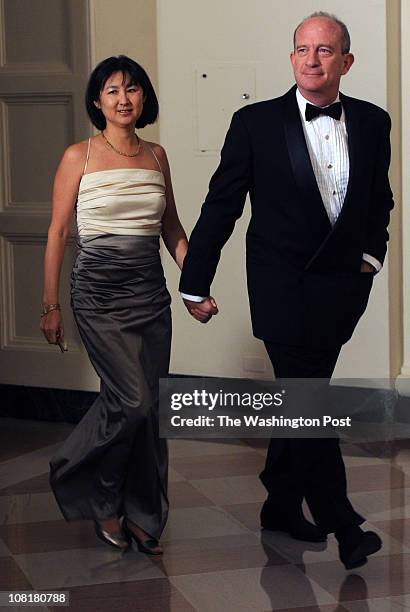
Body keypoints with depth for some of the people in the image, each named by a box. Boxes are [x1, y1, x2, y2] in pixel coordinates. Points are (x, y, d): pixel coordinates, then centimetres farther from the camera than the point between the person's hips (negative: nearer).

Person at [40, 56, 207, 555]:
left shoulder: (156, 155, 11)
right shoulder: (80, 157, -2)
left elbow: (172, 228, 18)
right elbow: (57, 233, -2)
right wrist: (50, 305, -5)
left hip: (150, 291, 5)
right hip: (99, 293, -4)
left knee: (150, 408, 4)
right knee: (133, 401, -13)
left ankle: (142, 518, 17)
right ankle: (101, 500, 12)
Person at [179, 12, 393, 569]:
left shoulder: (373, 123, 4)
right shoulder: (256, 122, -6)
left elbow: (380, 200, 20)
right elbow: (221, 206, -3)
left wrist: (372, 252, 7)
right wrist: (195, 284, -3)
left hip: (341, 288, 4)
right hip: (283, 288, -4)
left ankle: (282, 505, 29)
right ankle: (342, 523, 0)